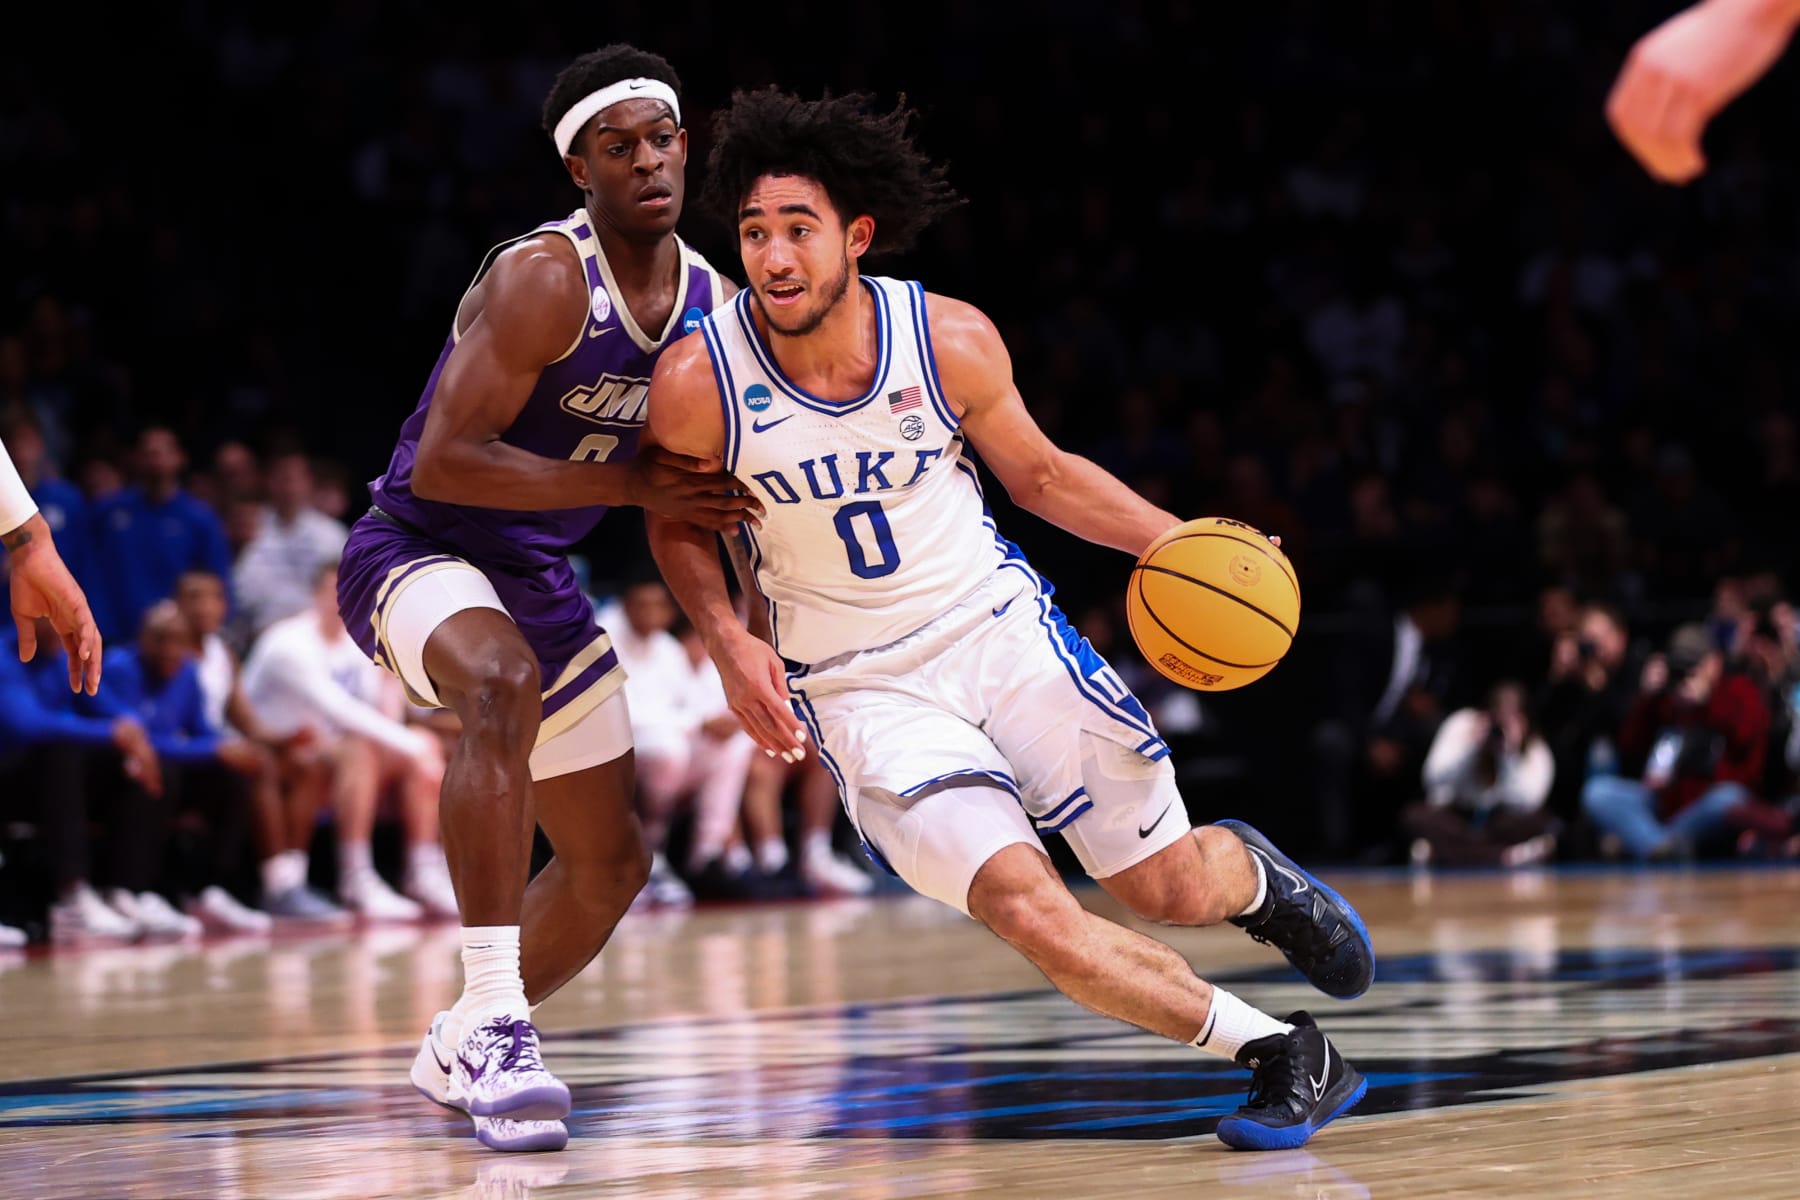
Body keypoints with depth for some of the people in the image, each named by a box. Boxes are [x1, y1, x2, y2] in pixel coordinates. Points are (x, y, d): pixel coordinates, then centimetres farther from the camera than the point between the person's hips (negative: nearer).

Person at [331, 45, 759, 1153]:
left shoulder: (715, 304, 0)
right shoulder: (543, 279, -23)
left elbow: (713, 485, 13)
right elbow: (444, 461, -29)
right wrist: (629, 484, -28)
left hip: (543, 580, 8)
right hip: (416, 551, -8)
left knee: (613, 862, 14)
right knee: (504, 686, -41)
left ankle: (460, 1051, 37)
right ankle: (494, 1021, -41)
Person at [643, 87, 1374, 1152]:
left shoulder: (952, 341, -14)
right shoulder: (697, 383, -19)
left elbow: (1039, 473, 6)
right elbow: (678, 522, 2)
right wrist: (727, 640, -15)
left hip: (1000, 625, 2)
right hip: (860, 691, -1)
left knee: (1170, 889, 6)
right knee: (1028, 910, -21)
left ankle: (1254, 874, 45)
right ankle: (1282, 1054, -4)